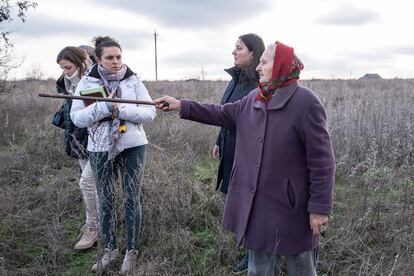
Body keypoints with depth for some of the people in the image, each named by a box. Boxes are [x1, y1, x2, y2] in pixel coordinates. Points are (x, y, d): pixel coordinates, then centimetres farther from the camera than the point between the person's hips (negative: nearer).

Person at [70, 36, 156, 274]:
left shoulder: (133, 80, -3)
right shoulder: (87, 82, -2)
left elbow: (150, 112, -7)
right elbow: (77, 117, -10)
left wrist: (121, 110, -20)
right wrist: (104, 106, -24)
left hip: (133, 146, -1)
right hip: (101, 148, 1)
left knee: (132, 199, 5)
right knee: (106, 200, 11)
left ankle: (132, 252, 20)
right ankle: (110, 249, 29)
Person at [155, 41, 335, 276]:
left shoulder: (306, 102, -17)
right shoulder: (253, 99, 5)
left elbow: (322, 159, -16)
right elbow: (221, 114, 18)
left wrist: (320, 207, -16)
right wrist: (181, 105, 15)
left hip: (292, 206, -6)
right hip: (257, 204, 7)